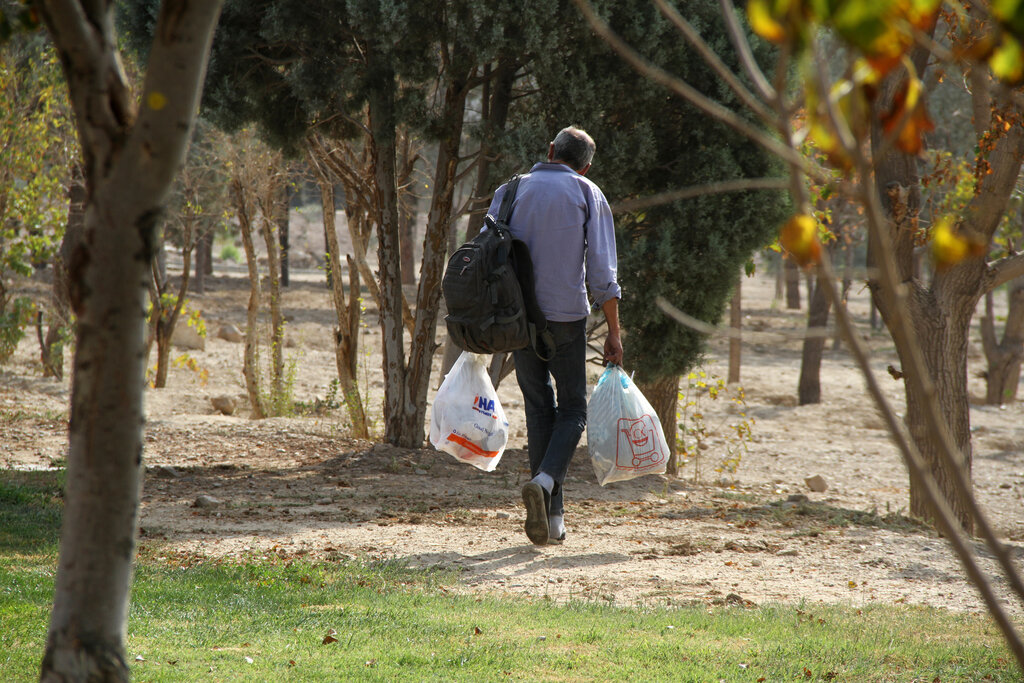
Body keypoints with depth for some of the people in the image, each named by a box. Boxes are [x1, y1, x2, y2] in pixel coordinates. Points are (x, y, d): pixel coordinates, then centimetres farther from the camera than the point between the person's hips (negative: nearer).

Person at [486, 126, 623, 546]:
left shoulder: (512, 191, 9)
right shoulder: (587, 196, 1)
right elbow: (602, 273, -5)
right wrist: (613, 332, -1)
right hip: (566, 315, -2)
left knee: (538, 409, 12)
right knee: (572, 409, 9)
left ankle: (551, 517, 8)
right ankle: (546, 481, -19)